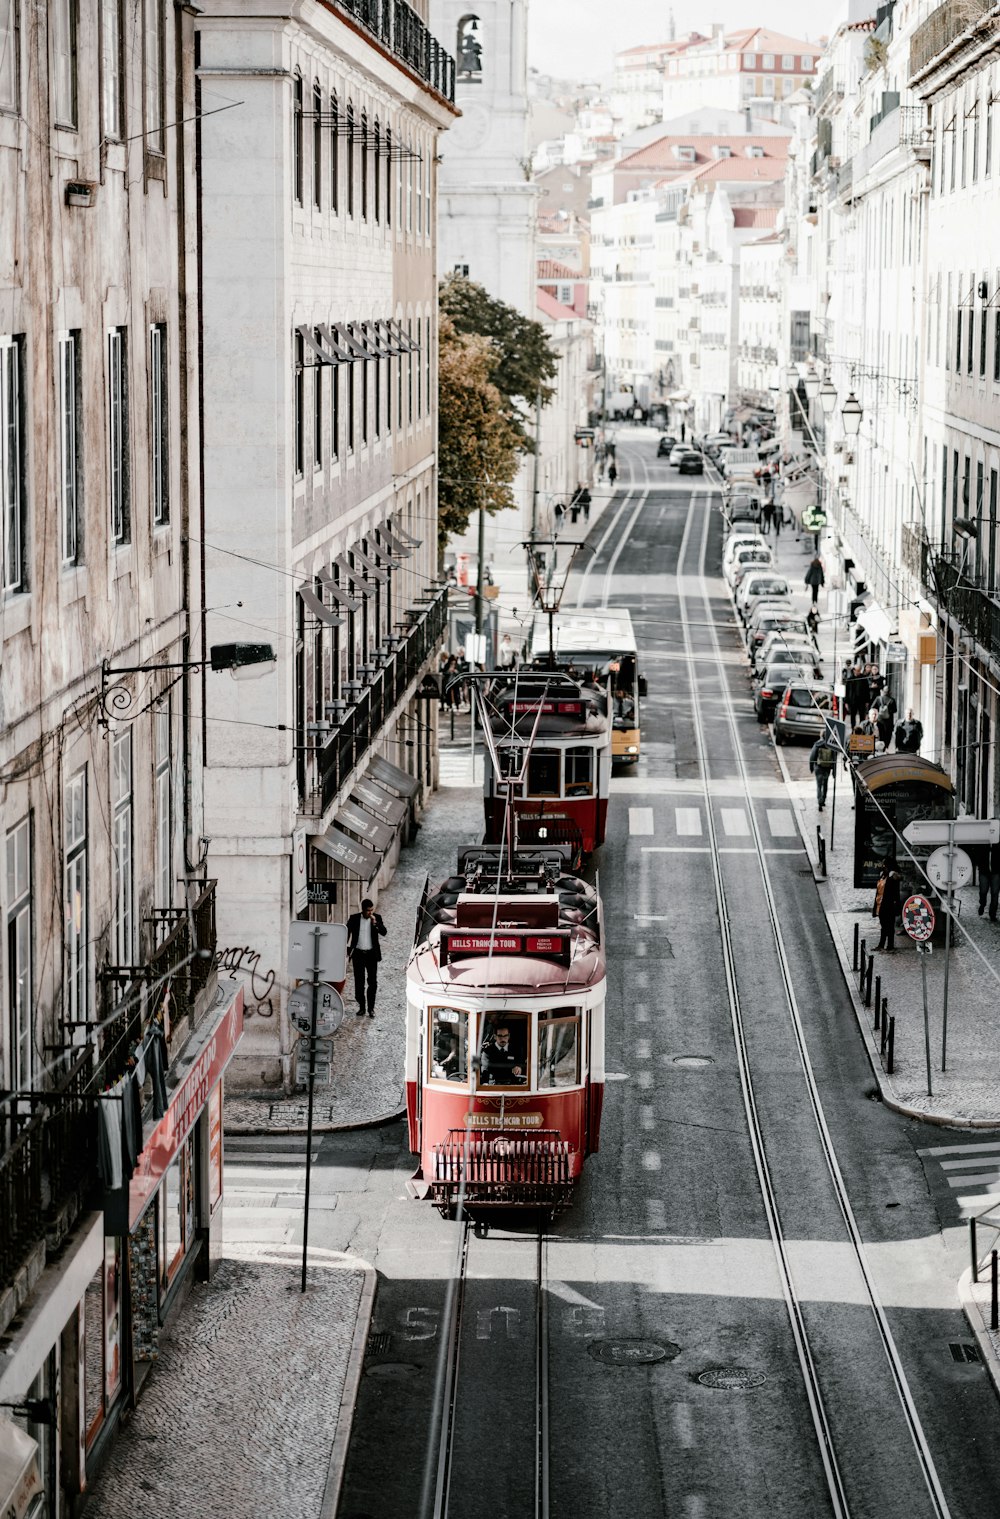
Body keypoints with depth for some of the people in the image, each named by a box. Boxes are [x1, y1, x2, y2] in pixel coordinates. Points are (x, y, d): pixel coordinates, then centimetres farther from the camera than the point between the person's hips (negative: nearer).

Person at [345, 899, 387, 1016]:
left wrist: (375, 922, -21)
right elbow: (347, 933, 5)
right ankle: (361, 1008, 12)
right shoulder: (354, 918, -2)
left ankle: (371, 1008, 6)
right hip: (358, 954, 0)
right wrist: (347, 950, 0)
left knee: (372, 982, -1)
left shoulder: (377, 918, 0)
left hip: (372, 954, 0)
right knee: (359, 982, 4)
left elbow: (383, 933, -8)